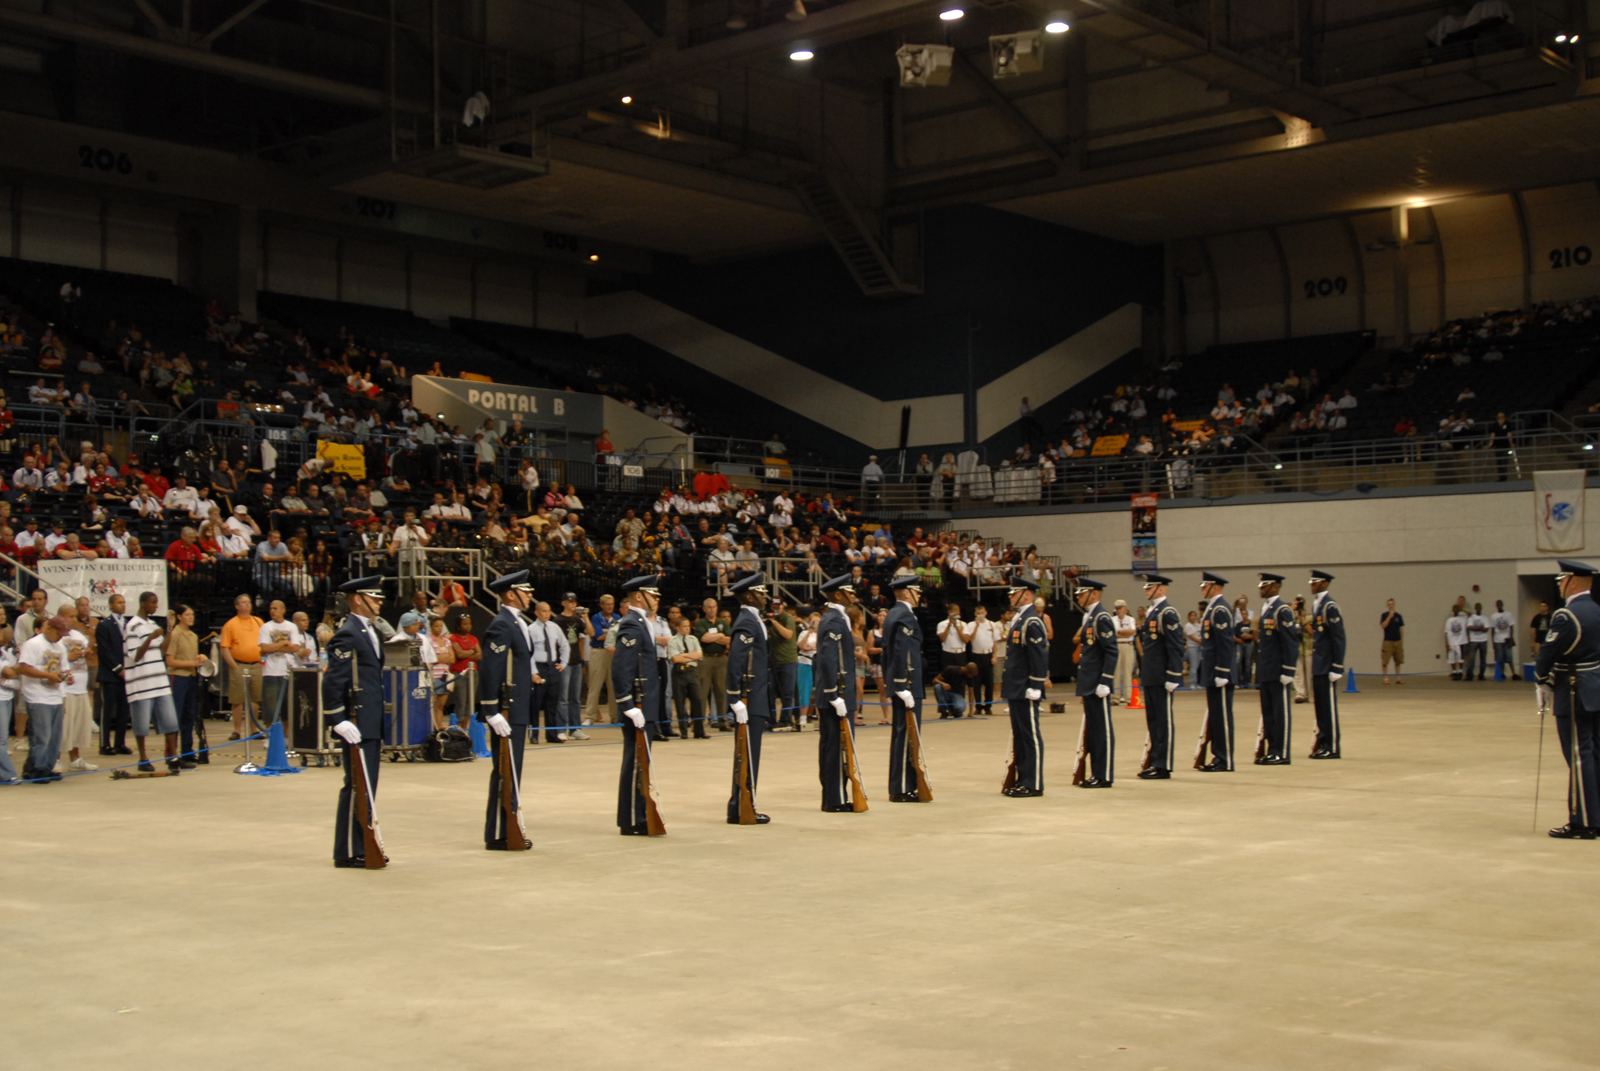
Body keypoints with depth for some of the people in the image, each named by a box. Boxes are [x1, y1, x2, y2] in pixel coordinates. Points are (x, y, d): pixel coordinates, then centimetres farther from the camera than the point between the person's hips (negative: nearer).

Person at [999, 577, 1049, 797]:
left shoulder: (1032, 622, -14)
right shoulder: (1019, 619, 16)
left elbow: (1040, 656, -19)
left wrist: (1035, 687, -21)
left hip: (1026, 690, -10)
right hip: (1015, 689, 10)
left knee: (1031, 736, -4)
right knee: (1019, 736, 12)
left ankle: (1034, 784, -1)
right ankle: (1022, 780, 17)